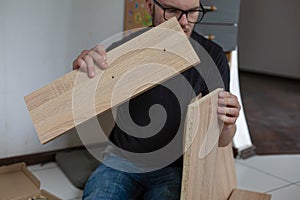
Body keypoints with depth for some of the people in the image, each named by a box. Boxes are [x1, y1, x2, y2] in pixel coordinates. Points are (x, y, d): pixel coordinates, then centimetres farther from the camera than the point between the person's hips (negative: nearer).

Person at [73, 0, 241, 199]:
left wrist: (227, 124, -27)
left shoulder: (212, 55, -6)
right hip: (122, 161, 2)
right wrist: (82, 67, -30)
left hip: (175, 168, -1)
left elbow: (221, 141, -3)